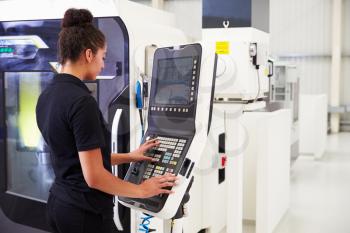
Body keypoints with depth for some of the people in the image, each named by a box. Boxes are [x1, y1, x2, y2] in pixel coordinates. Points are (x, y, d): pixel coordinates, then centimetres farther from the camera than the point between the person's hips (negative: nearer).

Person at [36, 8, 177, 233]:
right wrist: (141, 190, -9)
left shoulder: (47, 96, 5)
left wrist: (129, 156, 17)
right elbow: (94, 176, -23)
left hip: (59, 204, 9)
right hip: (85, 213, -9)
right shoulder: (81, 101, -23)